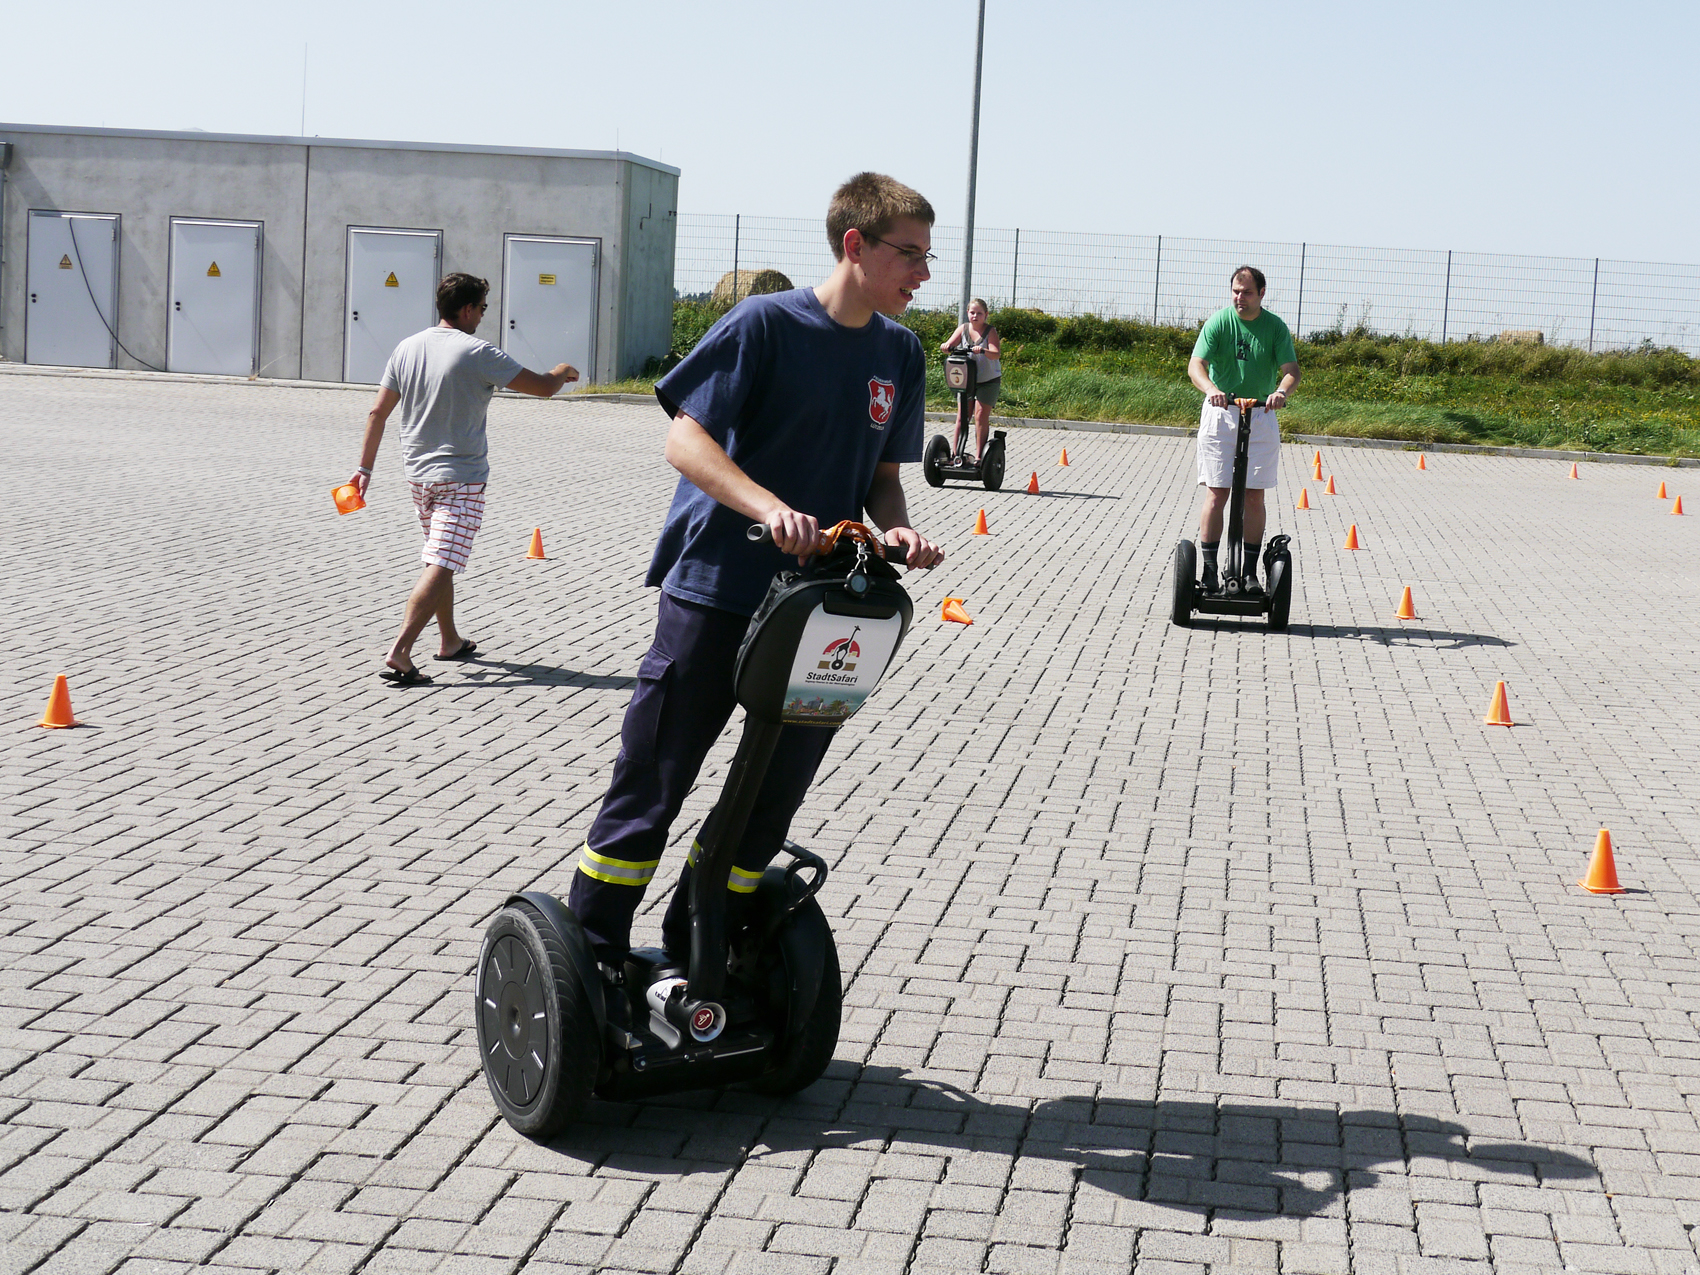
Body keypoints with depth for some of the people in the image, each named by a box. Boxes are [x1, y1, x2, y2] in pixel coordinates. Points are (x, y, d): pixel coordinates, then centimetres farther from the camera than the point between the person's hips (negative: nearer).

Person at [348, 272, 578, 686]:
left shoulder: (408, 348, 5)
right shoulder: (477, 354, -13)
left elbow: (377, 412, 7)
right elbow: (542, 387, -11)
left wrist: (365, 467, 14)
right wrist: (561, 373, 12)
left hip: (417, 473, 7)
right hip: (461, 477, -7)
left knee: (442, 562, 22)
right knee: (440, 567, -11)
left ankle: (450, 641, 34)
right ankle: (399, 653, -22)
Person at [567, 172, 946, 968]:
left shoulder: (901, 353, 9)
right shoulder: (766, 323, -10)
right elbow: (685, 440, -14)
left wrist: (898, 529, -7)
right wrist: (771, 508, -28)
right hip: (716, 589, -6)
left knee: (775, 793, 10)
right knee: (653, 780, 1)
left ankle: (694, 957, 25)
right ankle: (589, 956, 14)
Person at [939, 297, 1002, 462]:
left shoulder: (990, 331, -11)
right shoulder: (963, 328, 1)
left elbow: (997, 354, -24)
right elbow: (950, 344, -7)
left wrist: (983, 350, -44)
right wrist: (946, 346, -31)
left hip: (988, 380, -3)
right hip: (967, 379, 3)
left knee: (981, 415, -8)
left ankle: (979, 456, -3)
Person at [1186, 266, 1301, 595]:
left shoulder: (1275, 327, -1)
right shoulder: (1218, 322, -5)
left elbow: (1291, 369, -8)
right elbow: (1196, 364, -15)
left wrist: (1281, 390, -31)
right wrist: (1212, 390, -36)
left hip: (1261, 417, 1)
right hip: (1220, 413, -1)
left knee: (1254, 496, 2)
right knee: (1216, 494, -4)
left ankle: (1250, 572, 9)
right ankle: (1209, 570, 1)